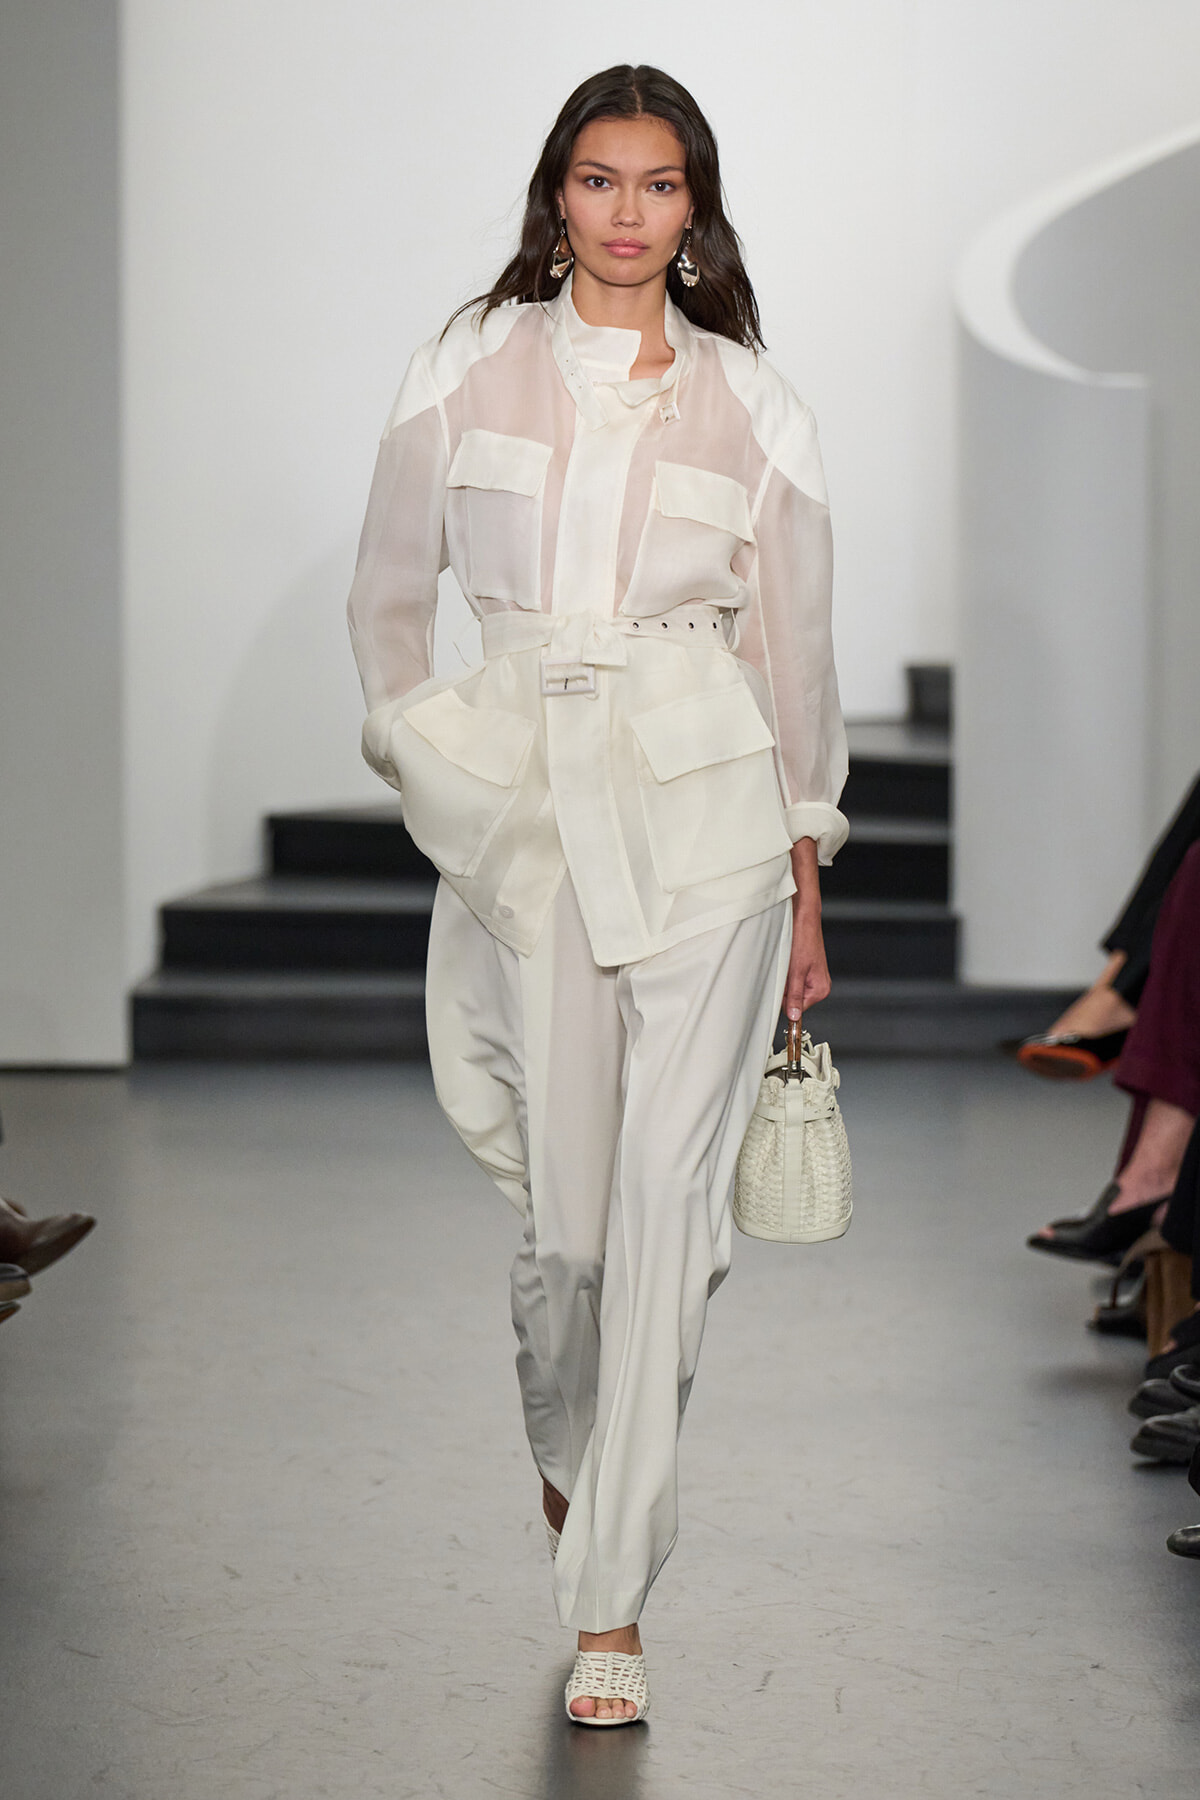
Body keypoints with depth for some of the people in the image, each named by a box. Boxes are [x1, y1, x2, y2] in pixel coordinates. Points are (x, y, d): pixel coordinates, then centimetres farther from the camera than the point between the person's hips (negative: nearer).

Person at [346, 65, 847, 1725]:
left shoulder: (752, 403, 6)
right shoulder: (469, 367, 6)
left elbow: (795, 647, 9)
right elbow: (389, 592, 13)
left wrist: (807, 875, 8)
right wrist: (428, 754, 2)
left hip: (704, 801, 0)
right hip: (523, 803, 0)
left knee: (664, 1196, -6)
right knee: (569, 1207, 0)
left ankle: (610, 1603, 2)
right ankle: (567, 1447, 35)